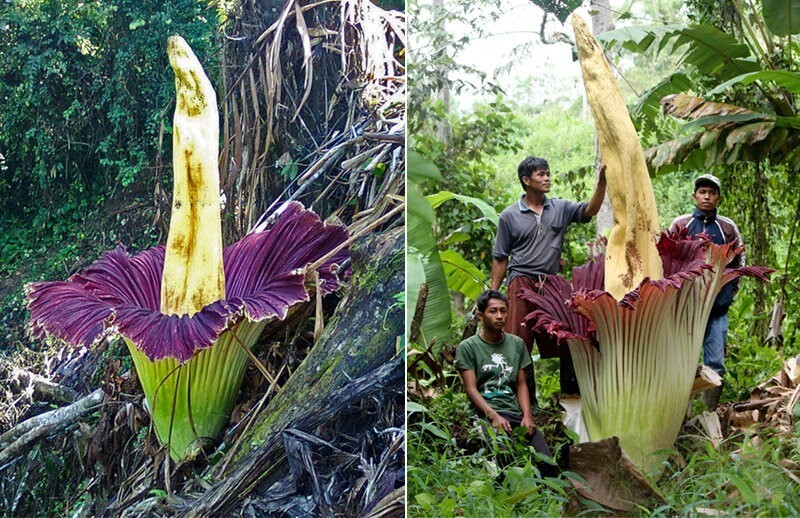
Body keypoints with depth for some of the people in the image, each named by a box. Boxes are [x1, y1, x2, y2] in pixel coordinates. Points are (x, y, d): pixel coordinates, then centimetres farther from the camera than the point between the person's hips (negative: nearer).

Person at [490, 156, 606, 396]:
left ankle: (571, 394, 12)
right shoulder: (509, 216, 4)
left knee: (566, 341, 2)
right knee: (520, 345, -3)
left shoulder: (560, 208, 11)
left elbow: (589, 210, -4)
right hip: (522, 284, -2)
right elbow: (500, 259, 6)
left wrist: (602, 182, -18)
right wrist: (493, 295, 2)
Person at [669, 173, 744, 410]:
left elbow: (738, 262, 15)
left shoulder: (728, 228, 8)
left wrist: (729, 291, 5)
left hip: (717, 308, 1)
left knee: (716, 364, 0)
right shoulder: (680, 225, 5)